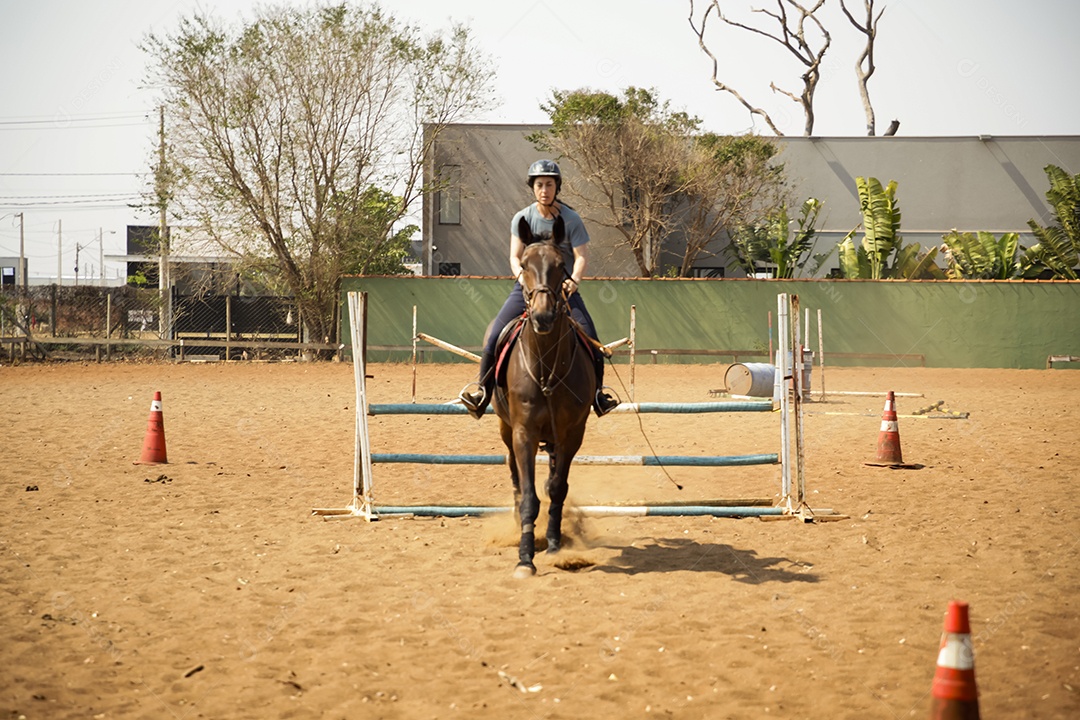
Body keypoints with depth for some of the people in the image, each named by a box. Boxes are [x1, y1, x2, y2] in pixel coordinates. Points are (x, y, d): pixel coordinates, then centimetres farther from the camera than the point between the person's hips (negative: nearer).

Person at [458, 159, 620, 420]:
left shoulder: (571, 219, -4)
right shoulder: (522, 218, 0)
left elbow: (581, 256, -8)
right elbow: (515, 256, -2)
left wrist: (574, 281, -28)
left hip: (564, 286, -1)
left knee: (589, 338, -13)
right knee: (495, 335, -14)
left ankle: (596, 391, 6)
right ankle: (483, 389, -1)